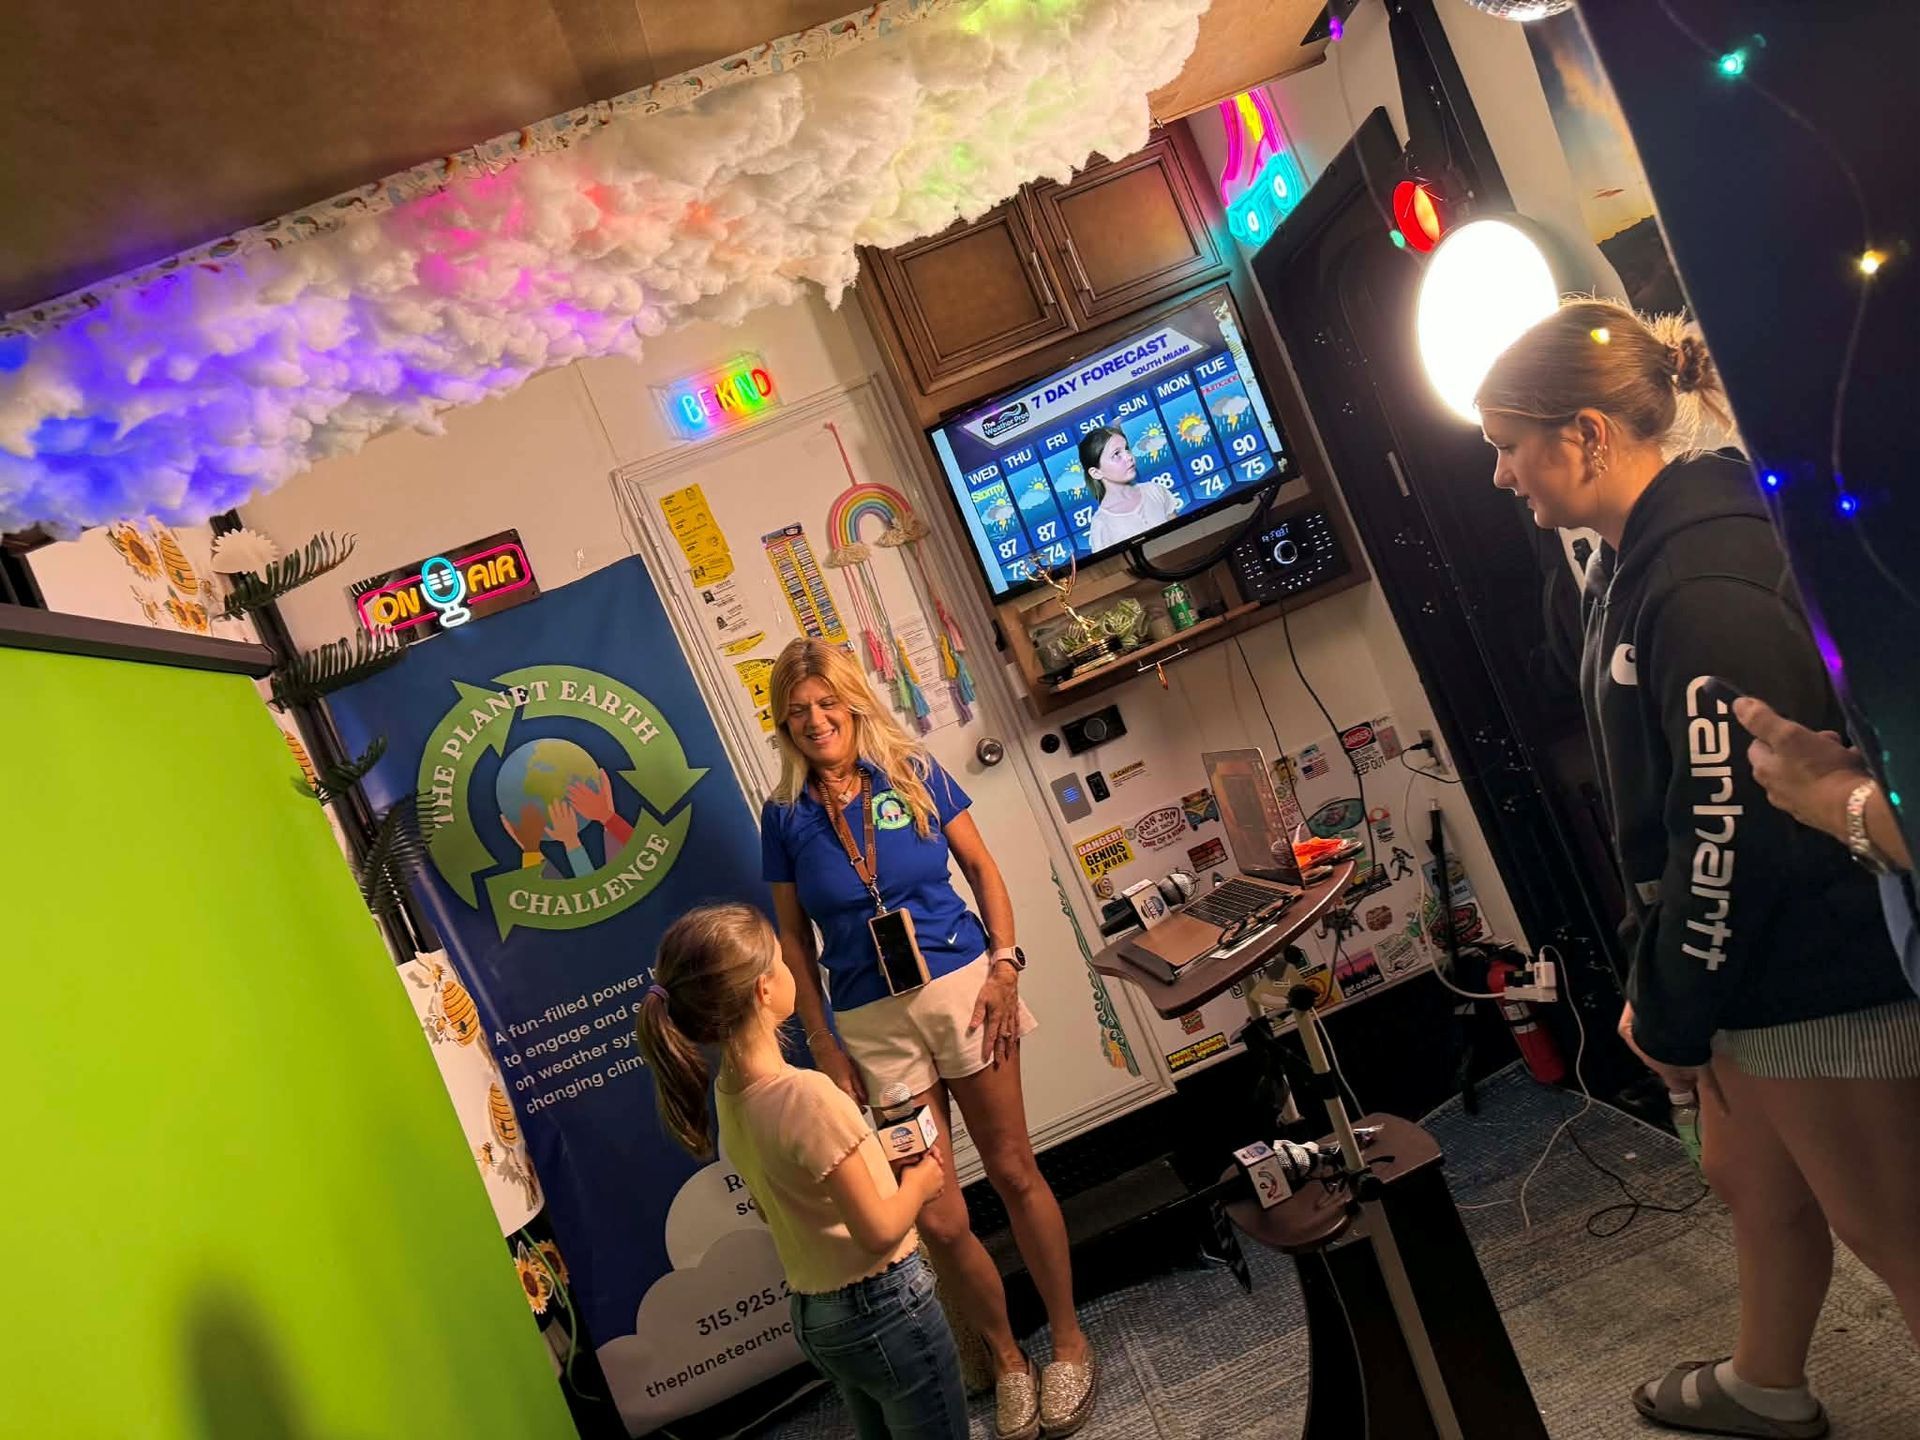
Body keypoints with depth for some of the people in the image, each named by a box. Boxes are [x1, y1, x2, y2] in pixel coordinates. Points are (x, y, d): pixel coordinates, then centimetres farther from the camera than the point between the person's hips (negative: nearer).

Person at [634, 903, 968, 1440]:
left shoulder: (727, 1092, -2)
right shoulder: (806, 1094, -28)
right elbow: (878, 1231, -23)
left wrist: (885, 1170, 9)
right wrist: (918, 1183, -4)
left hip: (814, 1315, 8)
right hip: (884, 1307, -8)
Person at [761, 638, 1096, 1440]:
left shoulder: (914, 772, -2)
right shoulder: (784, 817, 0)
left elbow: (982, 870, 3)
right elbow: (794, 939, 4)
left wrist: (1004, 964, -8)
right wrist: (822, 1044, 1)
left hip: (960, 989, 0)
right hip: (871, 1023, 1)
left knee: (1013, 1172, 9)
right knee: (938, 1219, 3)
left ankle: (1068, 1341, 31)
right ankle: (1007, 1360, 28)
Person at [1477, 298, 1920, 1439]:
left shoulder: (1705, 581, -26)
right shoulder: (1636, 561, 5)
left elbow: (1737, 824, -26)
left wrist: (1672, 1009, -14)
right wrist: (1668, 980, 12)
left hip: (1815, 977, -10)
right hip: (1756, 962, 10)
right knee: (1752, 1179, 26)